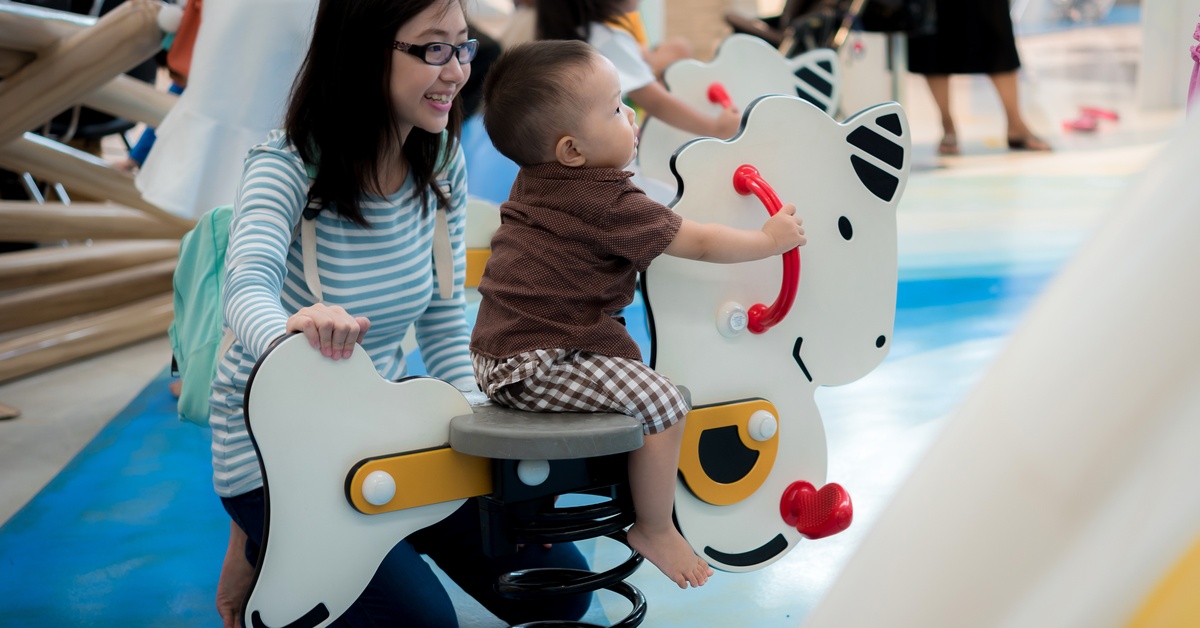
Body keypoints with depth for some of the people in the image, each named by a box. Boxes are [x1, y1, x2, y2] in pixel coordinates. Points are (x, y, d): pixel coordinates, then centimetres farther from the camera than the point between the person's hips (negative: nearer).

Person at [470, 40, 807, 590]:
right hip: (537, 366, -10)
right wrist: (771, 239, 4)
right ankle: (655, 530, 3)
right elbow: (702, 244, -9)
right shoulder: (610, 206, -16)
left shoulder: (534, 181, 11)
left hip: (495, 354, 10)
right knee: (662, 402, -13)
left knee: (625, 353, 31)